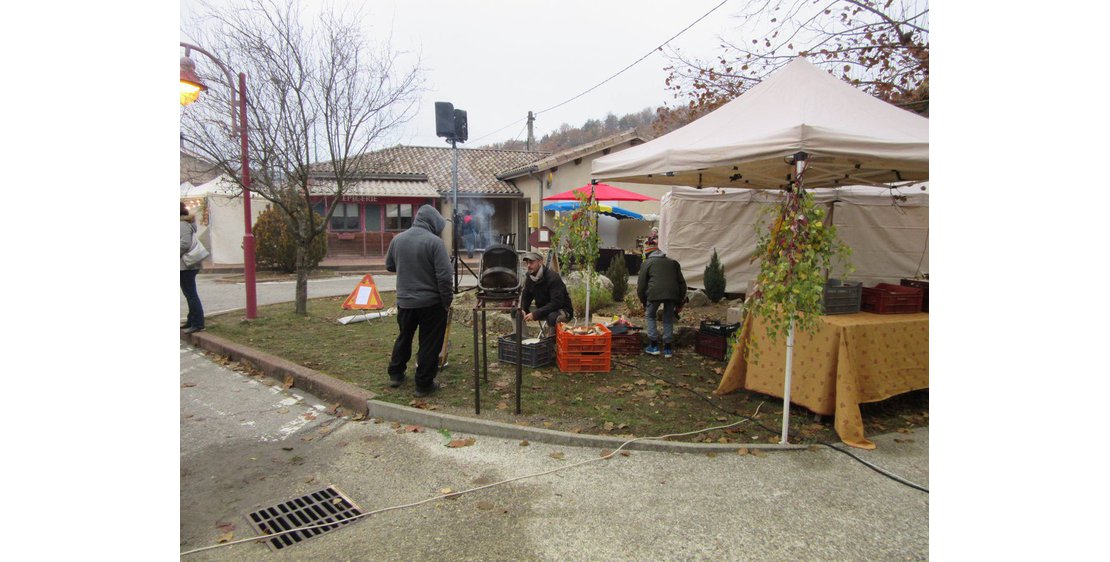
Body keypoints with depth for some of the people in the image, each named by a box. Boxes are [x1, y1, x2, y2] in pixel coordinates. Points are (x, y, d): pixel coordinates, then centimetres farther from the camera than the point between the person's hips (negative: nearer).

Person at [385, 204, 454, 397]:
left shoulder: (397, 239, 1)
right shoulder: (434, 242, -17)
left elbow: (389, 266, 15)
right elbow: (444, 276, -20)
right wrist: (447, 301, -9)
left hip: (404, 300, 5)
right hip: (431, 302, -5)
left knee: (404, 337, 23)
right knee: (430, 343, 6)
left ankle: (395, 374, 33)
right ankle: (424, 384, 11)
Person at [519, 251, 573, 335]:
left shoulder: (553, 278, -25)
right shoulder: (529, 279, -1)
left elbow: (556, 303, -32)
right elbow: (525, 297, 8)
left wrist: (535, 314, -35)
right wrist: (523, 310, -15)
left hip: (562, 310, -7)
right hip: (542, 310, 7)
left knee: (552, 317, -41)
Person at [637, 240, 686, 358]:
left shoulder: (647, 263, 16)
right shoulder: (672, 262, 27)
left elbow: (641, 285, 12)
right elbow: (681, 282, 23)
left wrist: (643, 303, 23)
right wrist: (680, 301, 26)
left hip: (655, 293, -3)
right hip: (672, 294, 3)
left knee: (650, 316, 17)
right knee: (668, 319, 17)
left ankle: (654, 346, 13)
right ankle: (668, 349, 17)